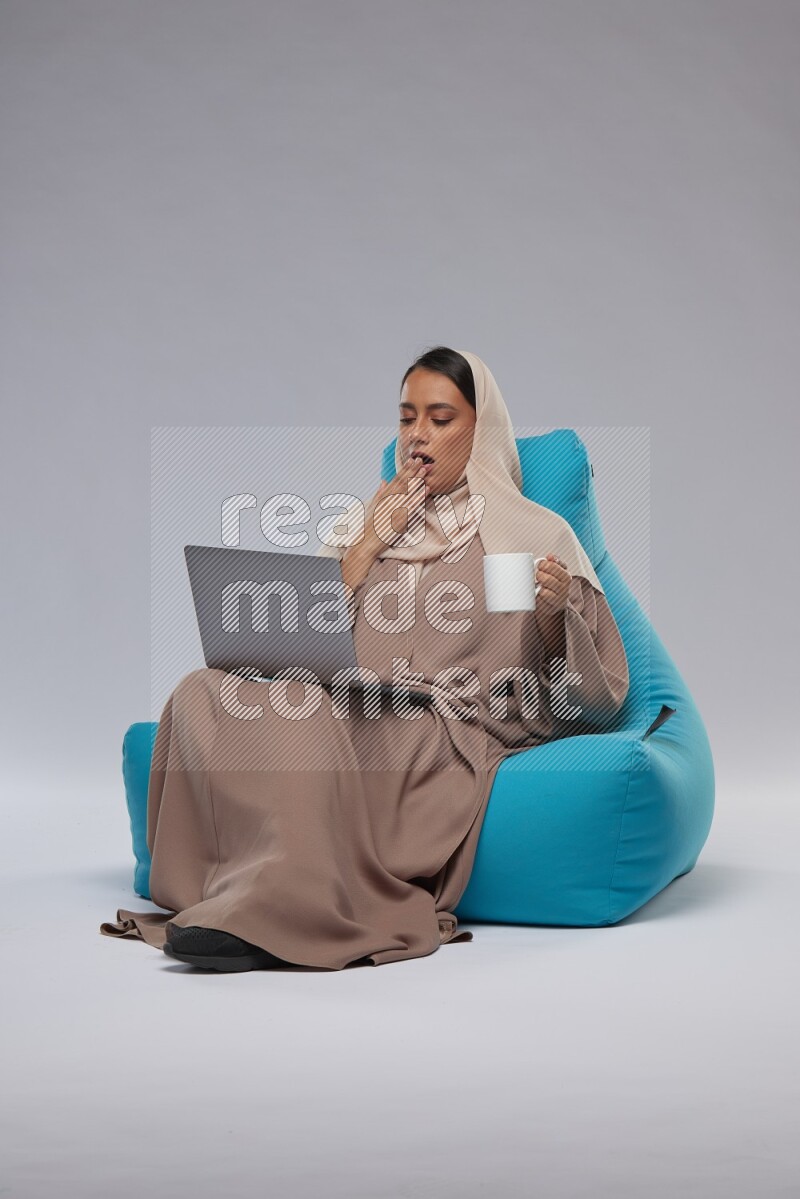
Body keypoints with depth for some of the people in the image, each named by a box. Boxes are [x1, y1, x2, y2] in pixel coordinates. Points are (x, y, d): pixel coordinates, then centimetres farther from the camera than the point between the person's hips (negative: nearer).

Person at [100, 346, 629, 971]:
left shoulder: (537, 533, 13)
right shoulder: (365, 521, 26)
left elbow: (590, 695, 6)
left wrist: (553, 615, -14)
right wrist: (368, 545, 6)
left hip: (455, 736, -4)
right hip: (349, 711, 5)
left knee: (304, 722, -34)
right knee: (204, 693, -26)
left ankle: (281, 905, -33)